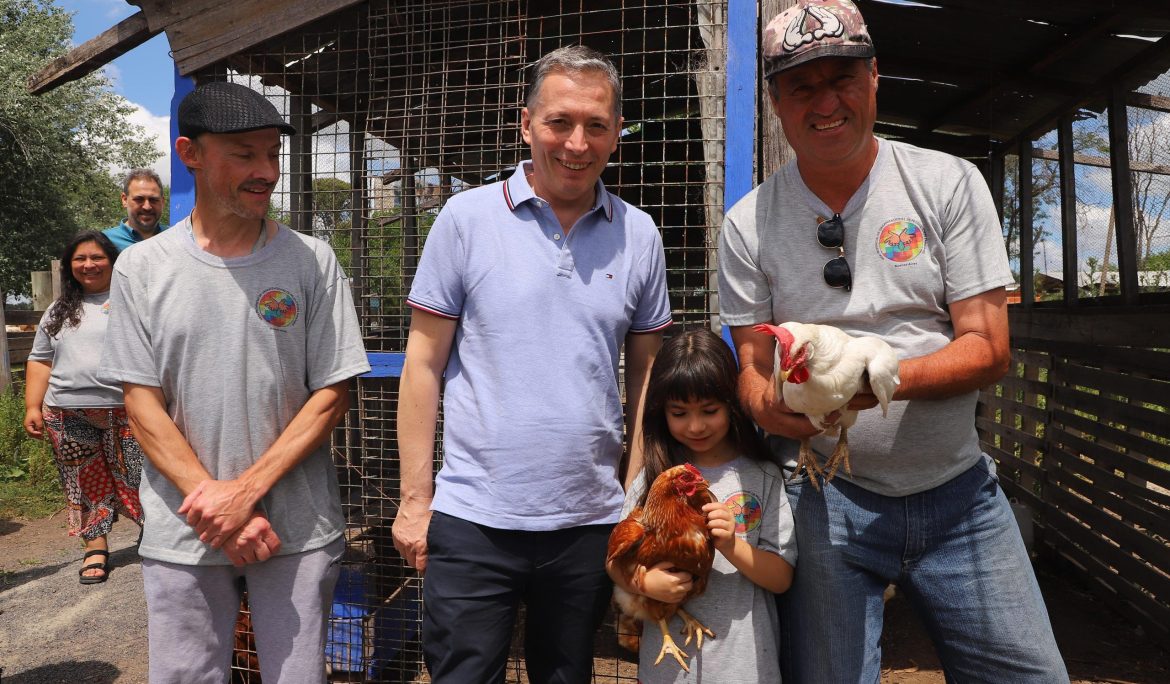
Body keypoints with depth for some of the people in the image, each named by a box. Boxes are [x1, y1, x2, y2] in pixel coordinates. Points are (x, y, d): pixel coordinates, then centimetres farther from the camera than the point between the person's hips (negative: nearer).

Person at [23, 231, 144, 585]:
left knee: (135, 475, -4)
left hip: (125, 409, -4)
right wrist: (33, 406, 6)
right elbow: (40, 361, 16)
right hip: (68, 415, 4)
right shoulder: (58, 311, 15)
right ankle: (96, 546, 17)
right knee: (85, 482, 7)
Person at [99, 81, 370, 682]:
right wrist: (212, 498, -12)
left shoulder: (311, 260, -2)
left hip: (299, 528, 0)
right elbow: (142, 404, -1)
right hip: (182, 533, 1)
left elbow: (331, 395, -4)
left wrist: (247, 489, -12)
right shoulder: (141, 267, 1)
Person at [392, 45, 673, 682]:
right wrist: (414, 499, -3)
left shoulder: (639, 236, 2)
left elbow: (645, 372, 9)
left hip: (590, 523, 3)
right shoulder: (466, 217, -5)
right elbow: (424, 363, -2)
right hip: (473, 520, -2)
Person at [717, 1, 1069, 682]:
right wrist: (769, 404, -25)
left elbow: (989, 349, -7)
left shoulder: (950, 183, -3)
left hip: (959, 493, 2)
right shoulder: (749, 223, -3)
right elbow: (754, 367, 0)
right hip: (826, 498, -1)